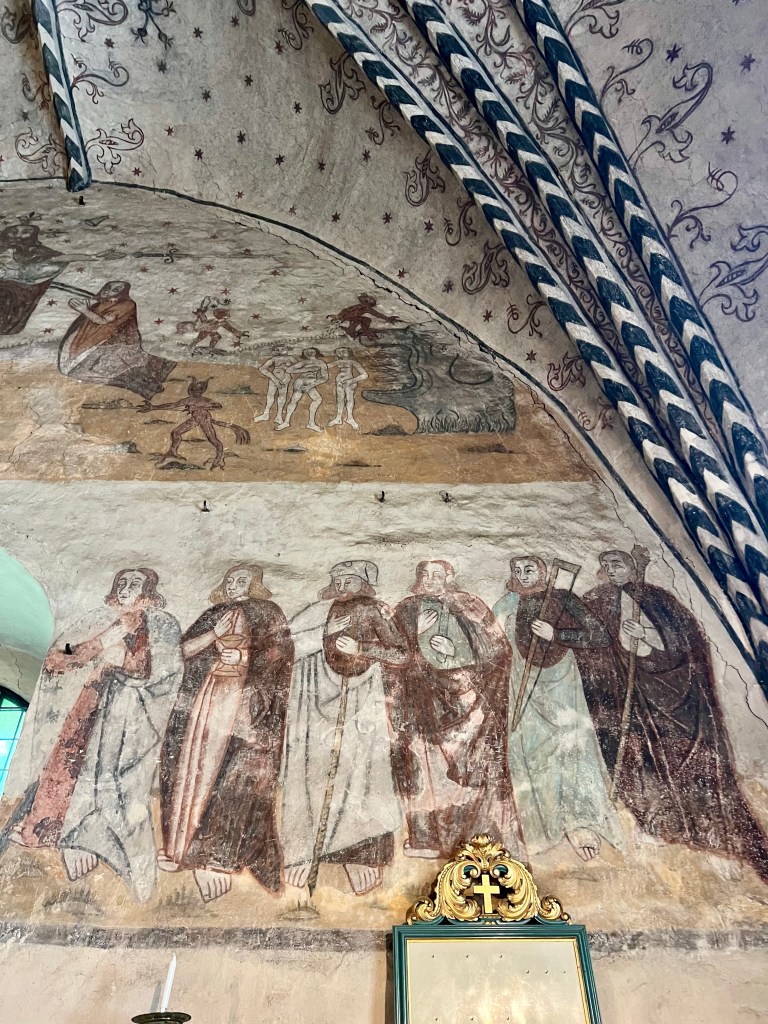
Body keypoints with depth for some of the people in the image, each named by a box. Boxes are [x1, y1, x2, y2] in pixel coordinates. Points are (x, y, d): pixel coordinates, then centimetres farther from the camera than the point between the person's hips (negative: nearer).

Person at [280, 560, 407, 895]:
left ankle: (361, 855, 8)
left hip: (358, 703, -2)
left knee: (357, 770, -5)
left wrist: (361, 649, -13)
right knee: (312, 768, 0)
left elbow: (401, 654, -6)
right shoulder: (319, 612, 11)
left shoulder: (372, 611, 2)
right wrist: (326, 635, -8)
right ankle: (304, 849, 13)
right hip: (320, 701, 2)